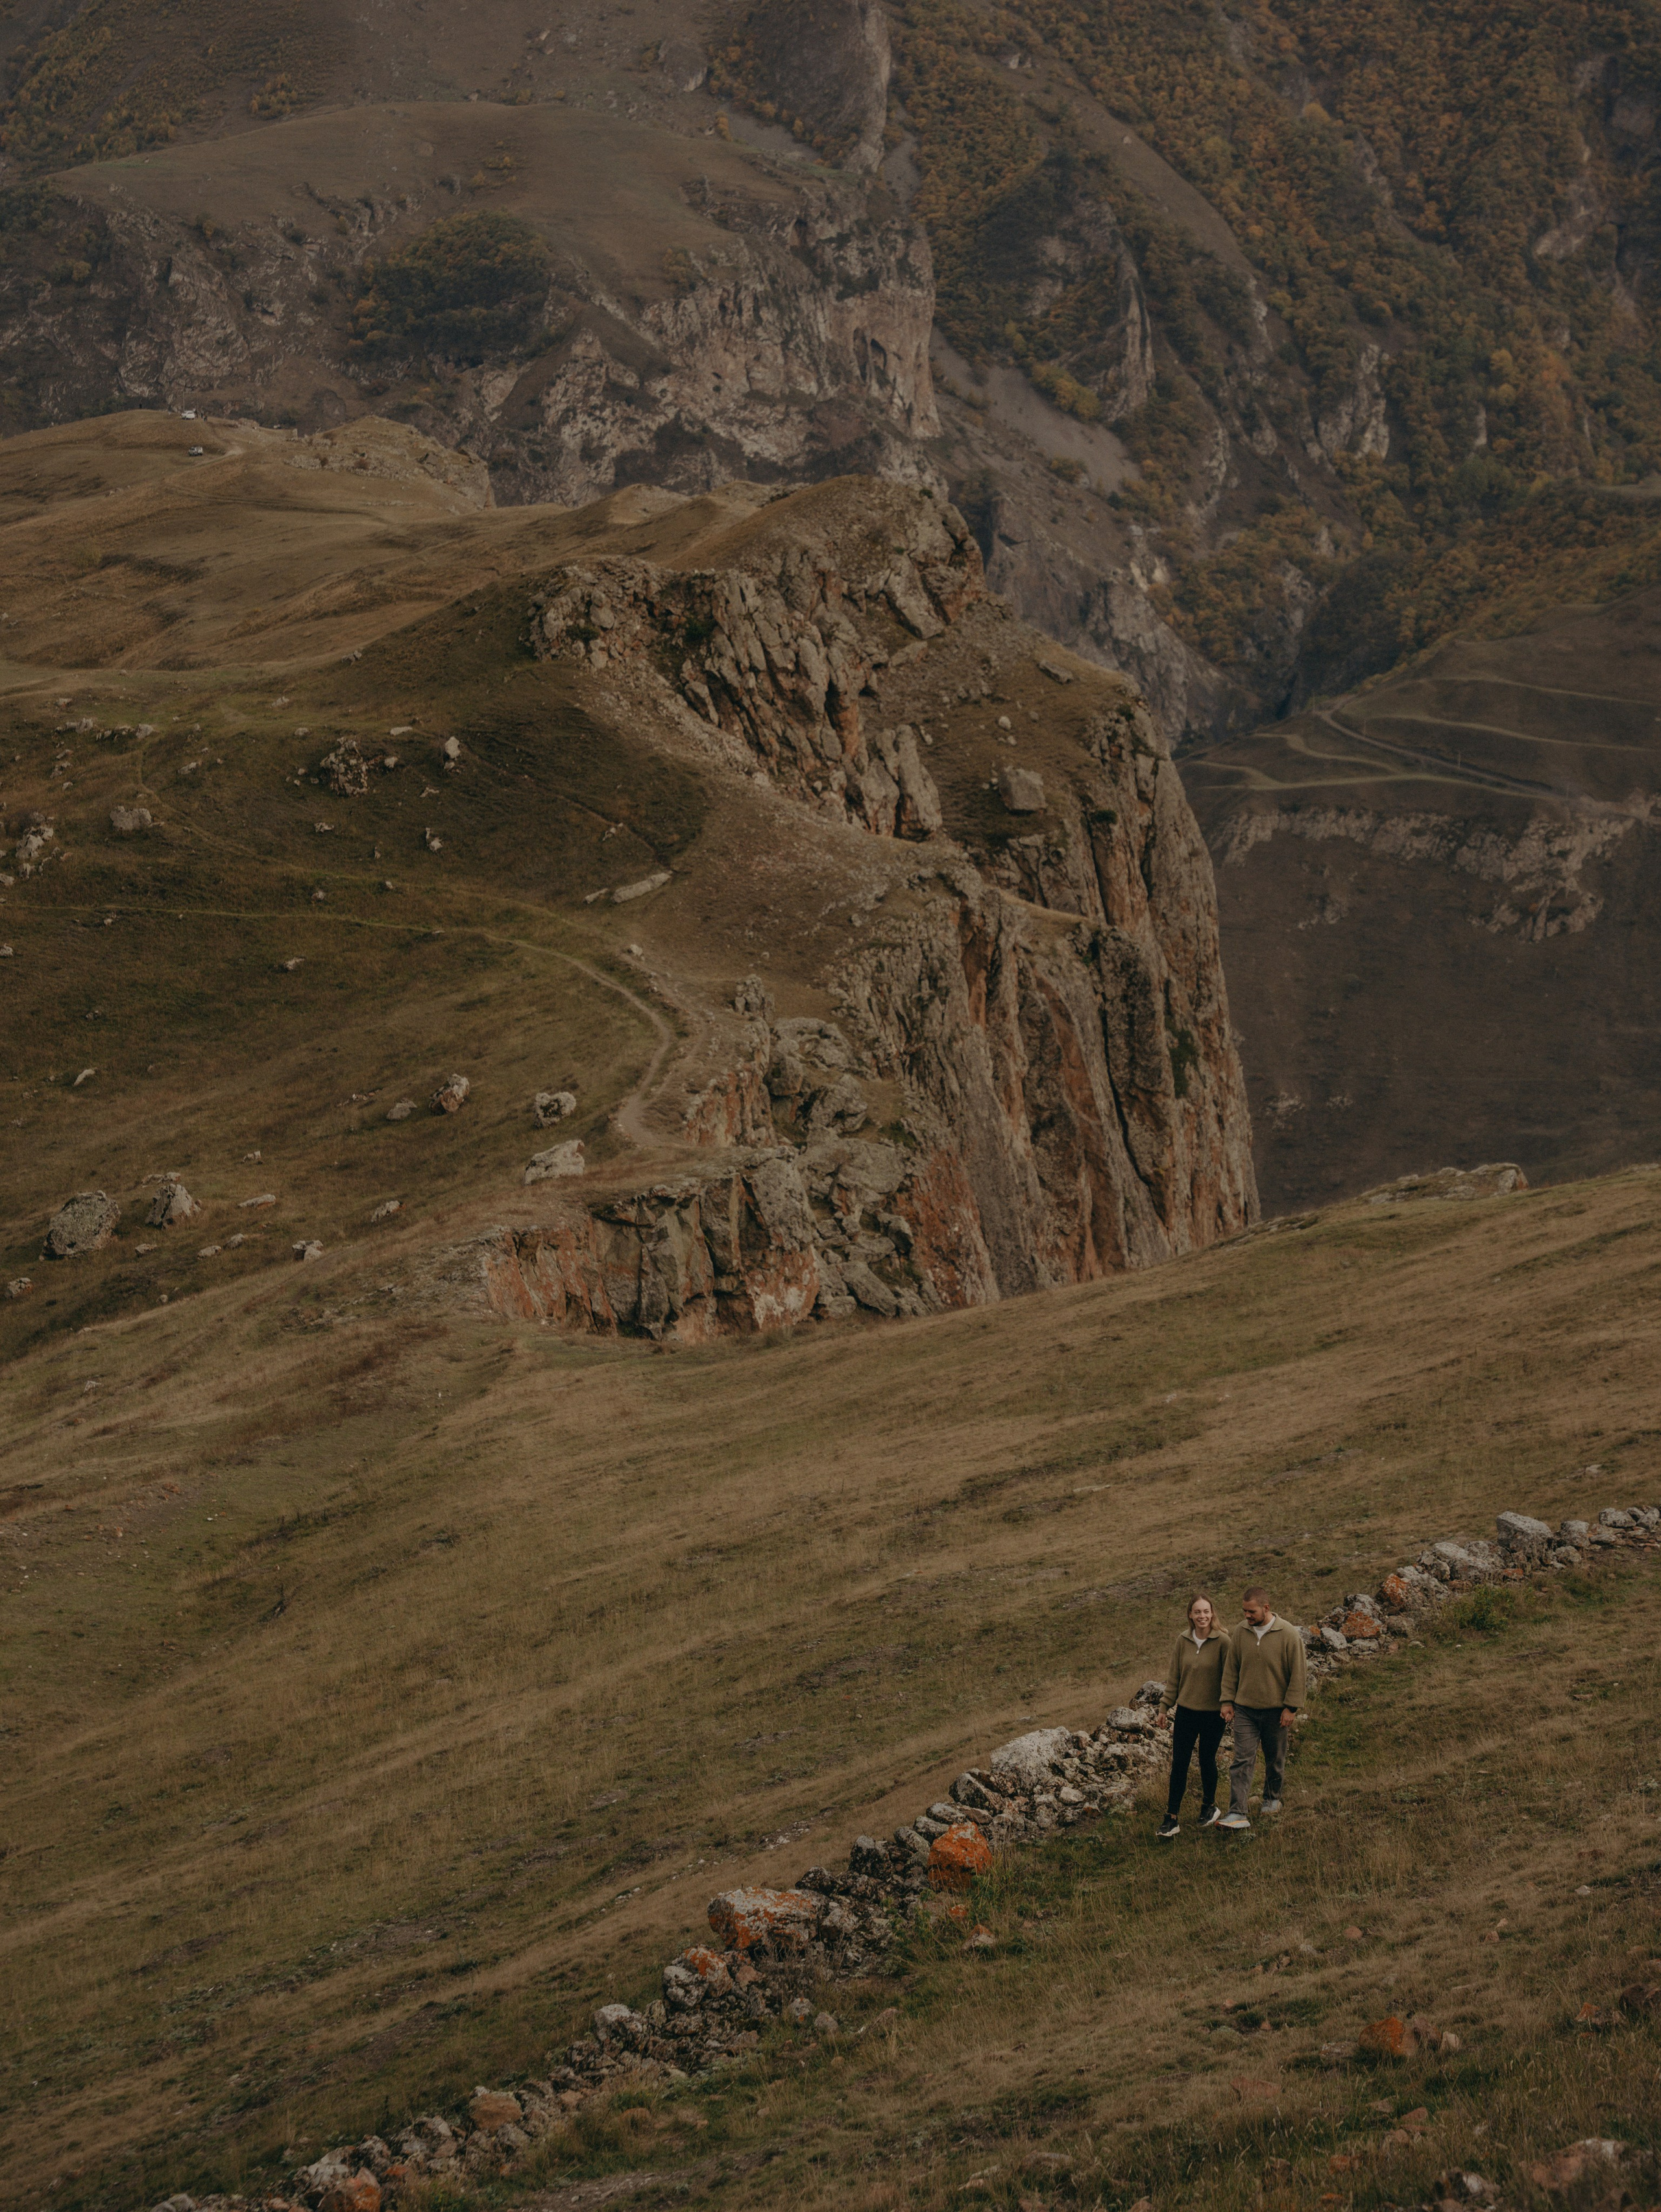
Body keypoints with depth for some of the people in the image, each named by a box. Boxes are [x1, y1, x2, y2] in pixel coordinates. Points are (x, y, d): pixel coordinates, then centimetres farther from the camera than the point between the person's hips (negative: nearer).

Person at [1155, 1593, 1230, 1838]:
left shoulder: (1222, 1642, -11)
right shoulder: (1183, 1641, 0)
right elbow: (1173, 1677, 7)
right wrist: (1166, 1708, 9)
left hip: (1212, 1714, -3)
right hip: (1185, 1712, 3)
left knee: (1207, 1762, 12)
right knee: (1179, 1765, 1)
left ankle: (1209, 1807, 34)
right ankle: (1171, 1819, 5)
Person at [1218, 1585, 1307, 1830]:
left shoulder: (1288, 1635, -11)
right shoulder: (1241, 1632, -1)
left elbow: (1297, 1674, -7)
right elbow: (1231, 1669, 8)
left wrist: (1291, 1708, -9)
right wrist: (1227, 1701, 3)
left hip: (1275, 1710, -2)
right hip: (1245, 1709, 2)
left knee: (1275, 1761, 14)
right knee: (1242, 1761, -7)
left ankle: (1272, 1799, 37)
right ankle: (1237, 1813, -13)